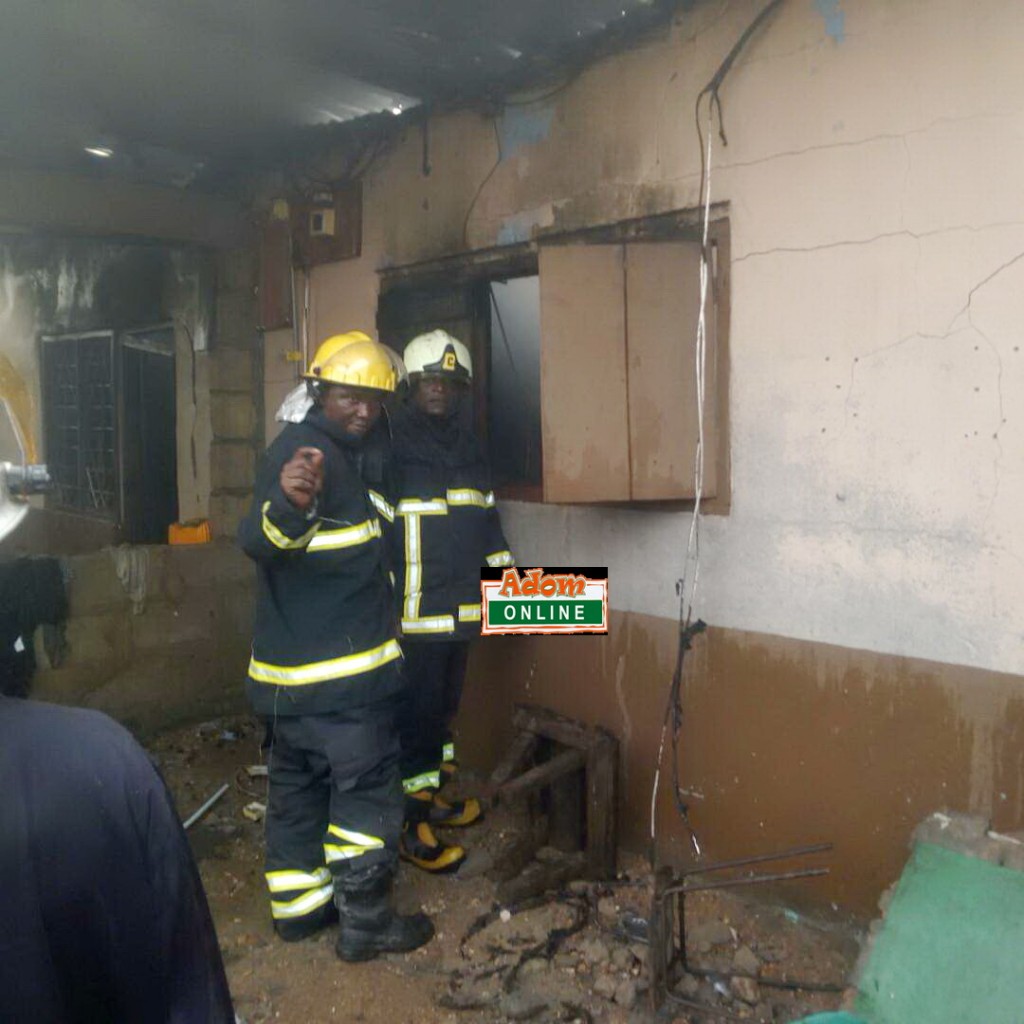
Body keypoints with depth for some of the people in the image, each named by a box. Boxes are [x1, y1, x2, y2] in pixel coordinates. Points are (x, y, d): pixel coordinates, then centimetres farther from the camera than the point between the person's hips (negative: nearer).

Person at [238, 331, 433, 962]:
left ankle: (299, 907, 32)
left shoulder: (344, 454, 14)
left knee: (299, 784, 17)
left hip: (293, 671, 10)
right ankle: (365, 923, 15)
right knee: (367, 791, 2)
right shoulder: (304, 449, -17)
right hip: (339, 673, -10)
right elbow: (262, 543, -33)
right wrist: (286, 504, -53)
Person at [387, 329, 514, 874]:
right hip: (415, 609, -7)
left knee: (444, 705, 18)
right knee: (416, 711, 0)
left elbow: (486, 517, 20)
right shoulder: (391, 444, -10)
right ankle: (411, 825, 12)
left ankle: (430, 795, 35)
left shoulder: (467, 444, 13)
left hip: (461, 605, 8)